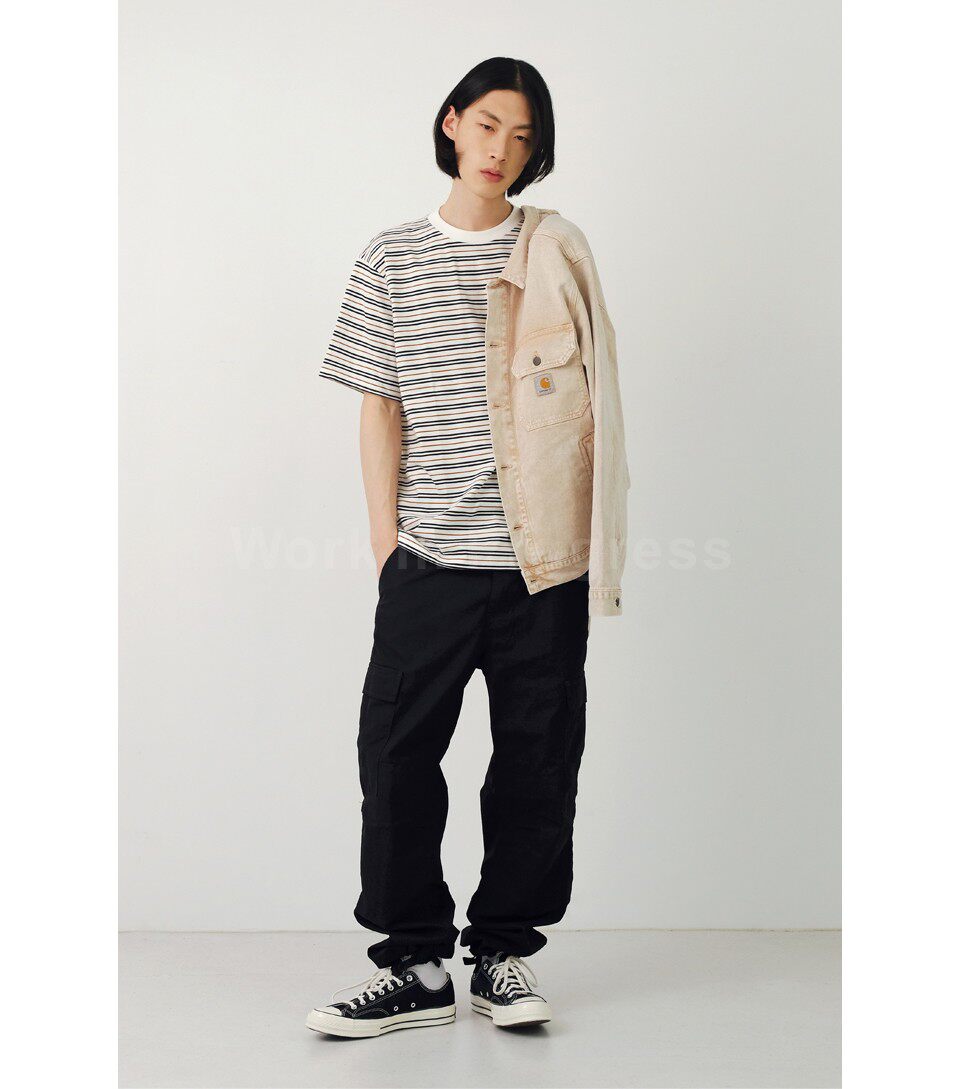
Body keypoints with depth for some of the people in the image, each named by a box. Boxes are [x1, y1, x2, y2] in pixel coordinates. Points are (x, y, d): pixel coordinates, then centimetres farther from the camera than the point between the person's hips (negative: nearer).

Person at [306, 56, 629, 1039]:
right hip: (430, 559, 0)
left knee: (537, 760, 6)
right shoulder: (393, 257, 7)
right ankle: (415, 965, 14)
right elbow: (380, 408, 6)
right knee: (396, 754, 0)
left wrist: (595, 541, 3)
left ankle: (504, 952, 21)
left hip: (542, 555, 1)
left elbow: (590, 396, 9)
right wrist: (387, 541, 0)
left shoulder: (557, 250, 8)